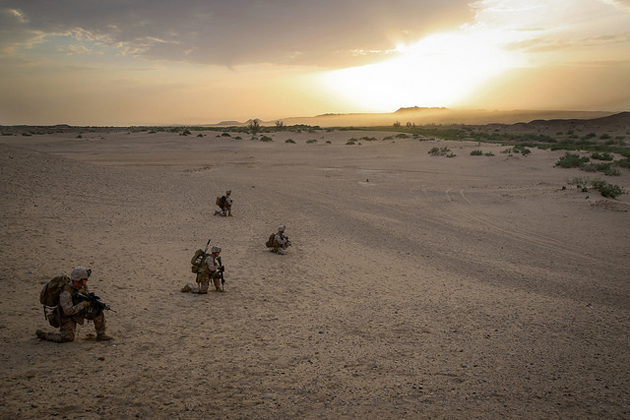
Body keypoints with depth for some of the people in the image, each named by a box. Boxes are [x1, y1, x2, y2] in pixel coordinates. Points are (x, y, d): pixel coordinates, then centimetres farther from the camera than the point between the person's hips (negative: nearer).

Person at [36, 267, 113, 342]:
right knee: (68, 338, -16)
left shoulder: (83, 285, -11)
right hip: (67, 316, -7)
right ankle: (43, 335, 7)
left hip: (79, 310, 7)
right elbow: (68, 311, -34)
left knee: (98, 310, -11)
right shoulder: (66, 293, -33)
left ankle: (100, 335, 1)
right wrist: (84, 304, -33)